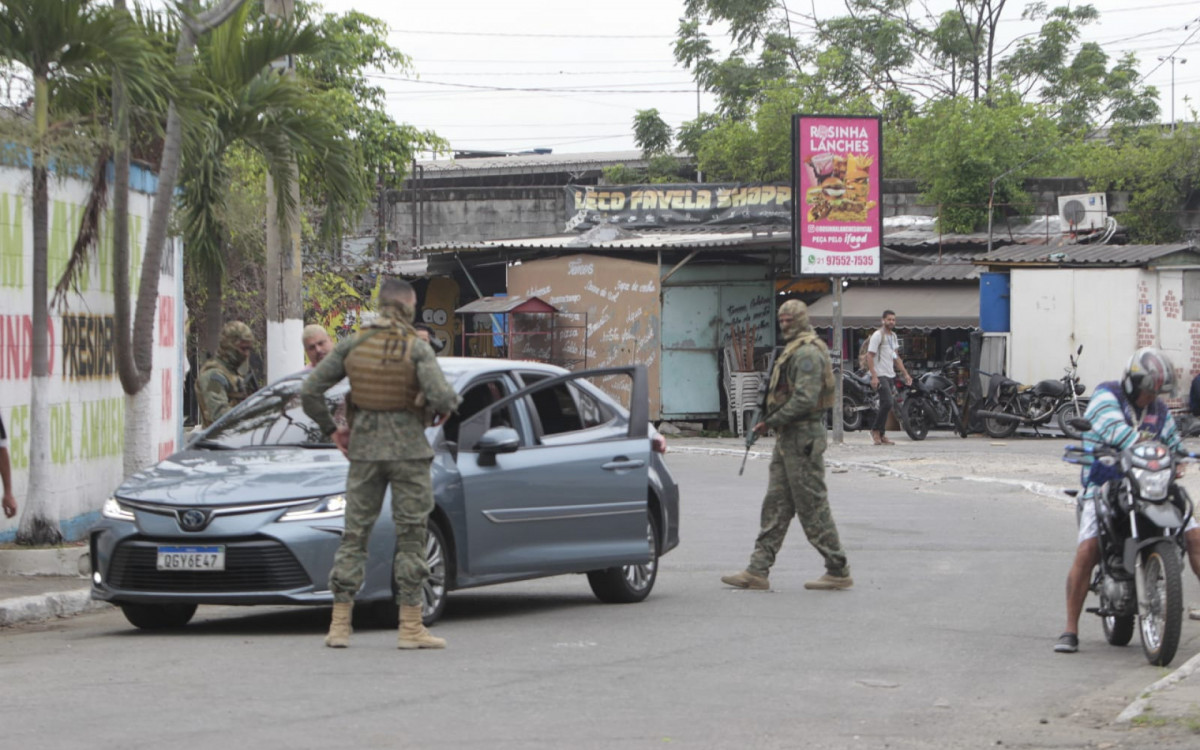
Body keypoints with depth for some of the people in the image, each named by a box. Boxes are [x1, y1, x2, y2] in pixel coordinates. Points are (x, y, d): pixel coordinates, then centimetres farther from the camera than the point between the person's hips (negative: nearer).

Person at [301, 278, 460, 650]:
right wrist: (446, 406, 3)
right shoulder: (417, 349, -10)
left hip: (364, 448, 3)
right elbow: (442, 396, -20)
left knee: (354, 534, 9)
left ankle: (339, 625, 6)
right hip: (408, 449, -3)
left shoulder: (352, 346, 1)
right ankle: (411, 628, 2)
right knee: (410, 536, 3)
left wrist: (331, 429, 12)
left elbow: (310, 391, 0)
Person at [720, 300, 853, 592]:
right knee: (776, 505, 8)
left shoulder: (808, 353, -15)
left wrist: (772, 422, -18)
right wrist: (772, 423, 14)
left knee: (813, 507, -6)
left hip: (803, 436, -11)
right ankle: (758, 571, 9)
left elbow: (805, 399, -24)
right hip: (789, 437, 11)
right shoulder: (794, 351, 18)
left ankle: (838, 571, 1)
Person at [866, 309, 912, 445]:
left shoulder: (893, 336, 18)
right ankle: (876, 430, -4)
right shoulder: (877, 335, -9)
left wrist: (905, 373, 18)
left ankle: (881, 435, 12)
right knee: (888, 402, -17)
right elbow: (869, 356, -14)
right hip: (880, 375, -8)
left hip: (890, 375, 8)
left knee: (887, 404, 7)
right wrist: (874, 376, -21)